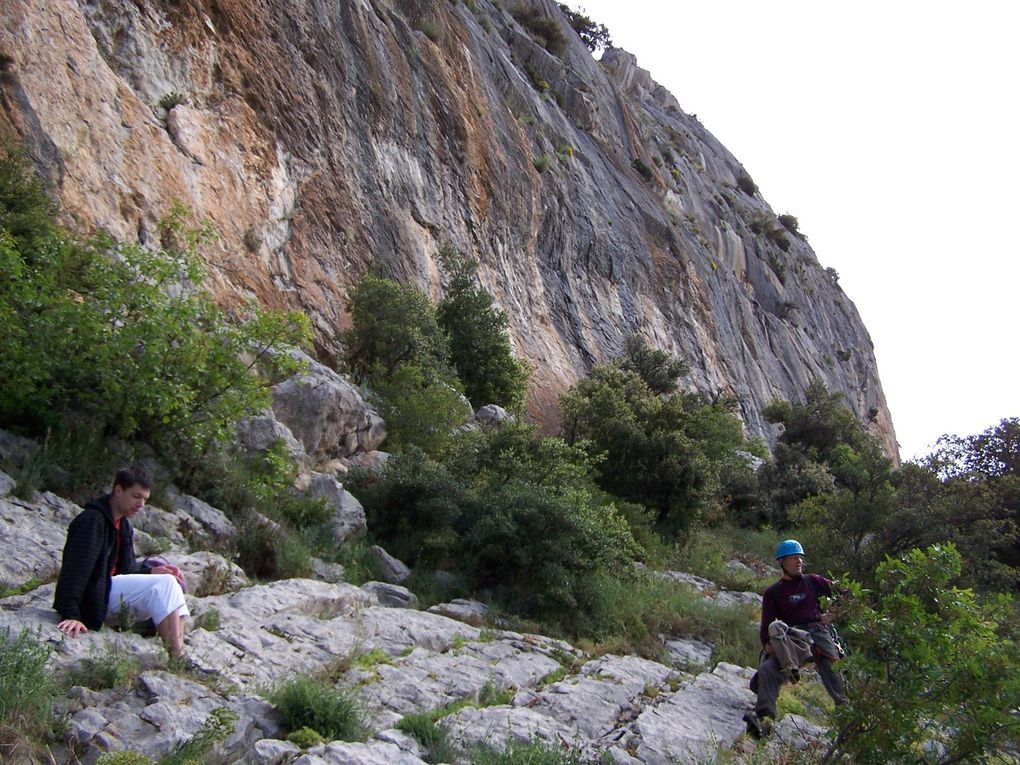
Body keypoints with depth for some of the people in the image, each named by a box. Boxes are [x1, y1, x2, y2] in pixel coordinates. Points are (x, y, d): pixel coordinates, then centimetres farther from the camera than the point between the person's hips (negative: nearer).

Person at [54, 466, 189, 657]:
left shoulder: (123, 525, 14)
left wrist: (150, 571, -3)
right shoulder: (92, 521, -17)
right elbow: (76, 570, -28)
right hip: (94, 597, -10)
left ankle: (180, 657, -9)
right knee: (164, 584, -22)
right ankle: (178, 661, -24)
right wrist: (71, 615, -36)